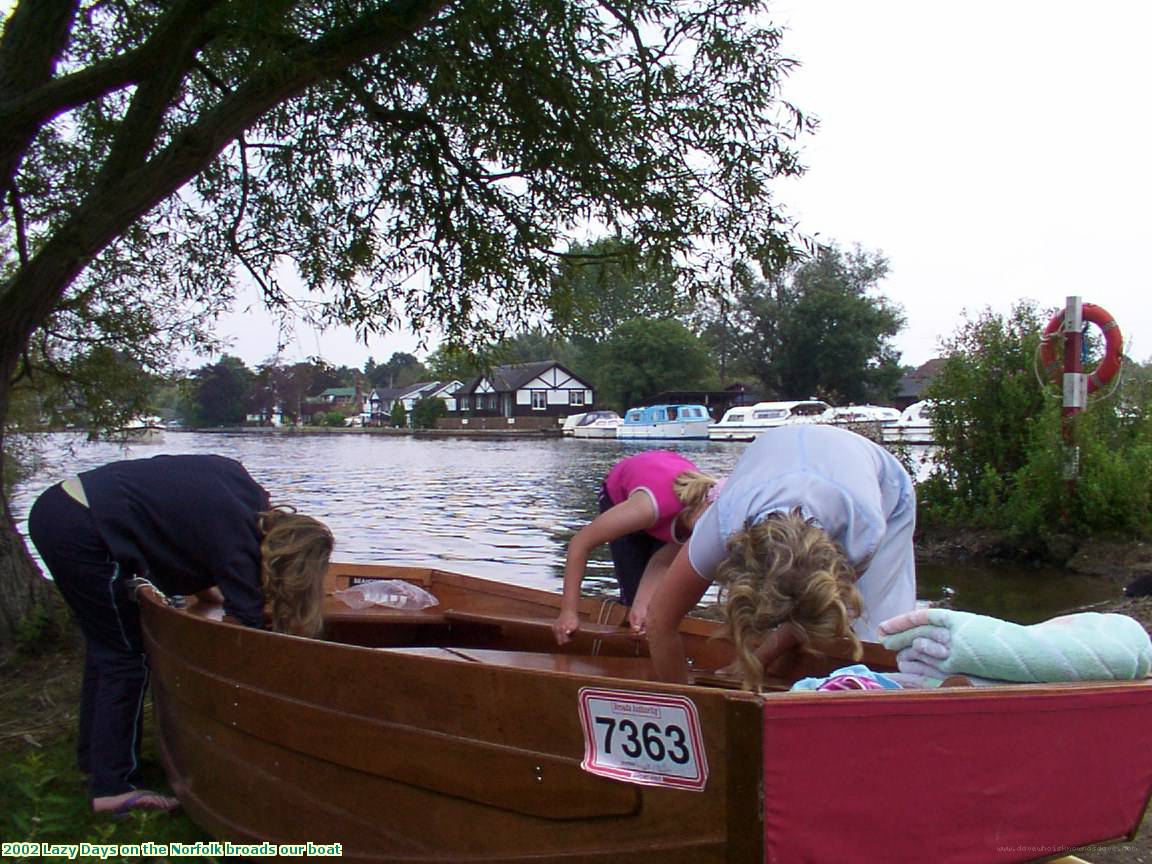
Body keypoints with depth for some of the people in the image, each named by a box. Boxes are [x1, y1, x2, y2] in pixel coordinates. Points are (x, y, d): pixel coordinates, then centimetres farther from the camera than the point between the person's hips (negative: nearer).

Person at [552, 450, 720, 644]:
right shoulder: (652, 505, -46)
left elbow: (663, 562, -26)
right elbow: (580, 543, -38)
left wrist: (642, 606, -41)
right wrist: (568, 611, -37)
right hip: (620, 495, -3)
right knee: (634, 595, -13)